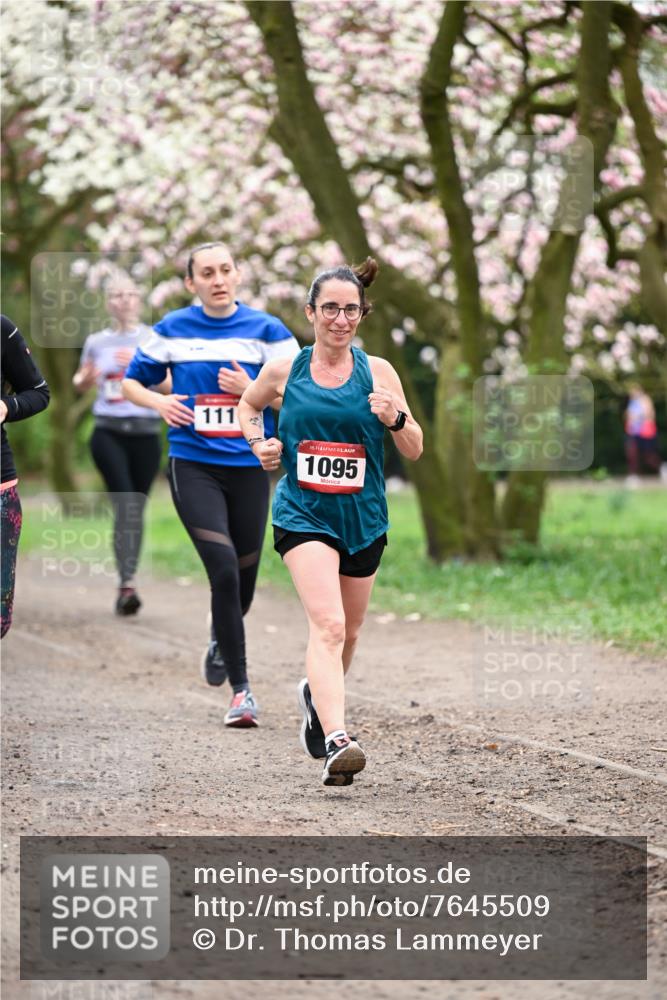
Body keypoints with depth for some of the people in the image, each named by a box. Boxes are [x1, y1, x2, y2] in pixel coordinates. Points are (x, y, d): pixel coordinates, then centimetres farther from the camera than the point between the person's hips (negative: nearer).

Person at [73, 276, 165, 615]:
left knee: (136, 509, 5)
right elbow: (79, 384, 22)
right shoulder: (96, 342, 9)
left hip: (145, 432, 1)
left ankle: (127, 584, 19)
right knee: (125, 504, -17)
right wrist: (85, 379, -1)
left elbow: (171, 384, -5)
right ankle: (127, 583, -23)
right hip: (108, 432, 0)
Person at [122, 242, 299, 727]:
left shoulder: (267, 330, 1)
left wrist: (253, 391, -16)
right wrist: (159, 402, -6)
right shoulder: (172, 329, 4)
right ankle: (241, 689, -12)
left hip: (249, 468, 1)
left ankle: (221, 643, 46)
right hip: (193, 466, -1)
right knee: (224, 570, -17)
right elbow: (132, 382, 15)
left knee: (243, 580, 11)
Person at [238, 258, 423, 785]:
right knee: (328, 624, -22)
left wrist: (397, 419, -18)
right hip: (303, 514, -3)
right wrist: (258, 442, 2)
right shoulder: (284, 371, 0)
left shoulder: (378, 372, 1)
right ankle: (336, 740, -33)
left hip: (363, 518, 3)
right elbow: (248, 406, 22)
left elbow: (414, 451, 3)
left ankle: (316, 694, 49)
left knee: (348, 633, 18)